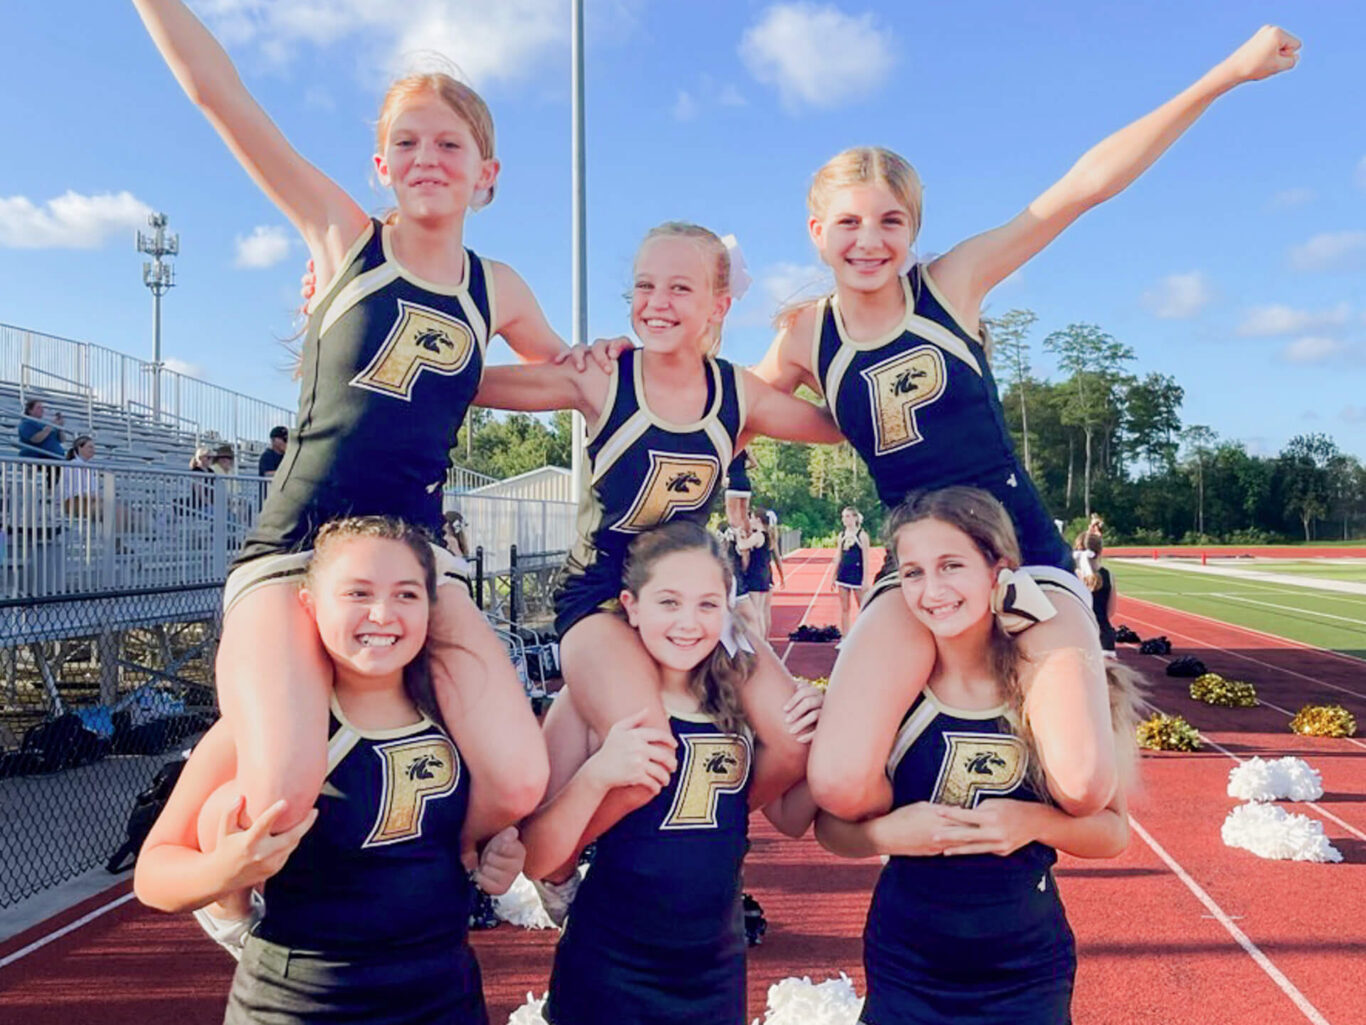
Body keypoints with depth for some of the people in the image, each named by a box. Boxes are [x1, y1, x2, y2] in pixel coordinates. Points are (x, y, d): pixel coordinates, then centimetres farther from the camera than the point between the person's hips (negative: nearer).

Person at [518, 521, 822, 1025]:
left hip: (719, 971, 4)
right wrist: (596, 775, -33)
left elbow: (790, 819, 7)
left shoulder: (739, 699, -2)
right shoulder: (589, 702, -14)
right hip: (608, 977, -4)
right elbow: (535, 861, -16)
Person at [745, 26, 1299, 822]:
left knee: (1085, 787, -18)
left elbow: (1084, 185, -7)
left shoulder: (951, 285, -3)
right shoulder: (807, 336, 2)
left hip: (1024, 551, 0)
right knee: (838, 786, -21)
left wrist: (1230, 72, -8)